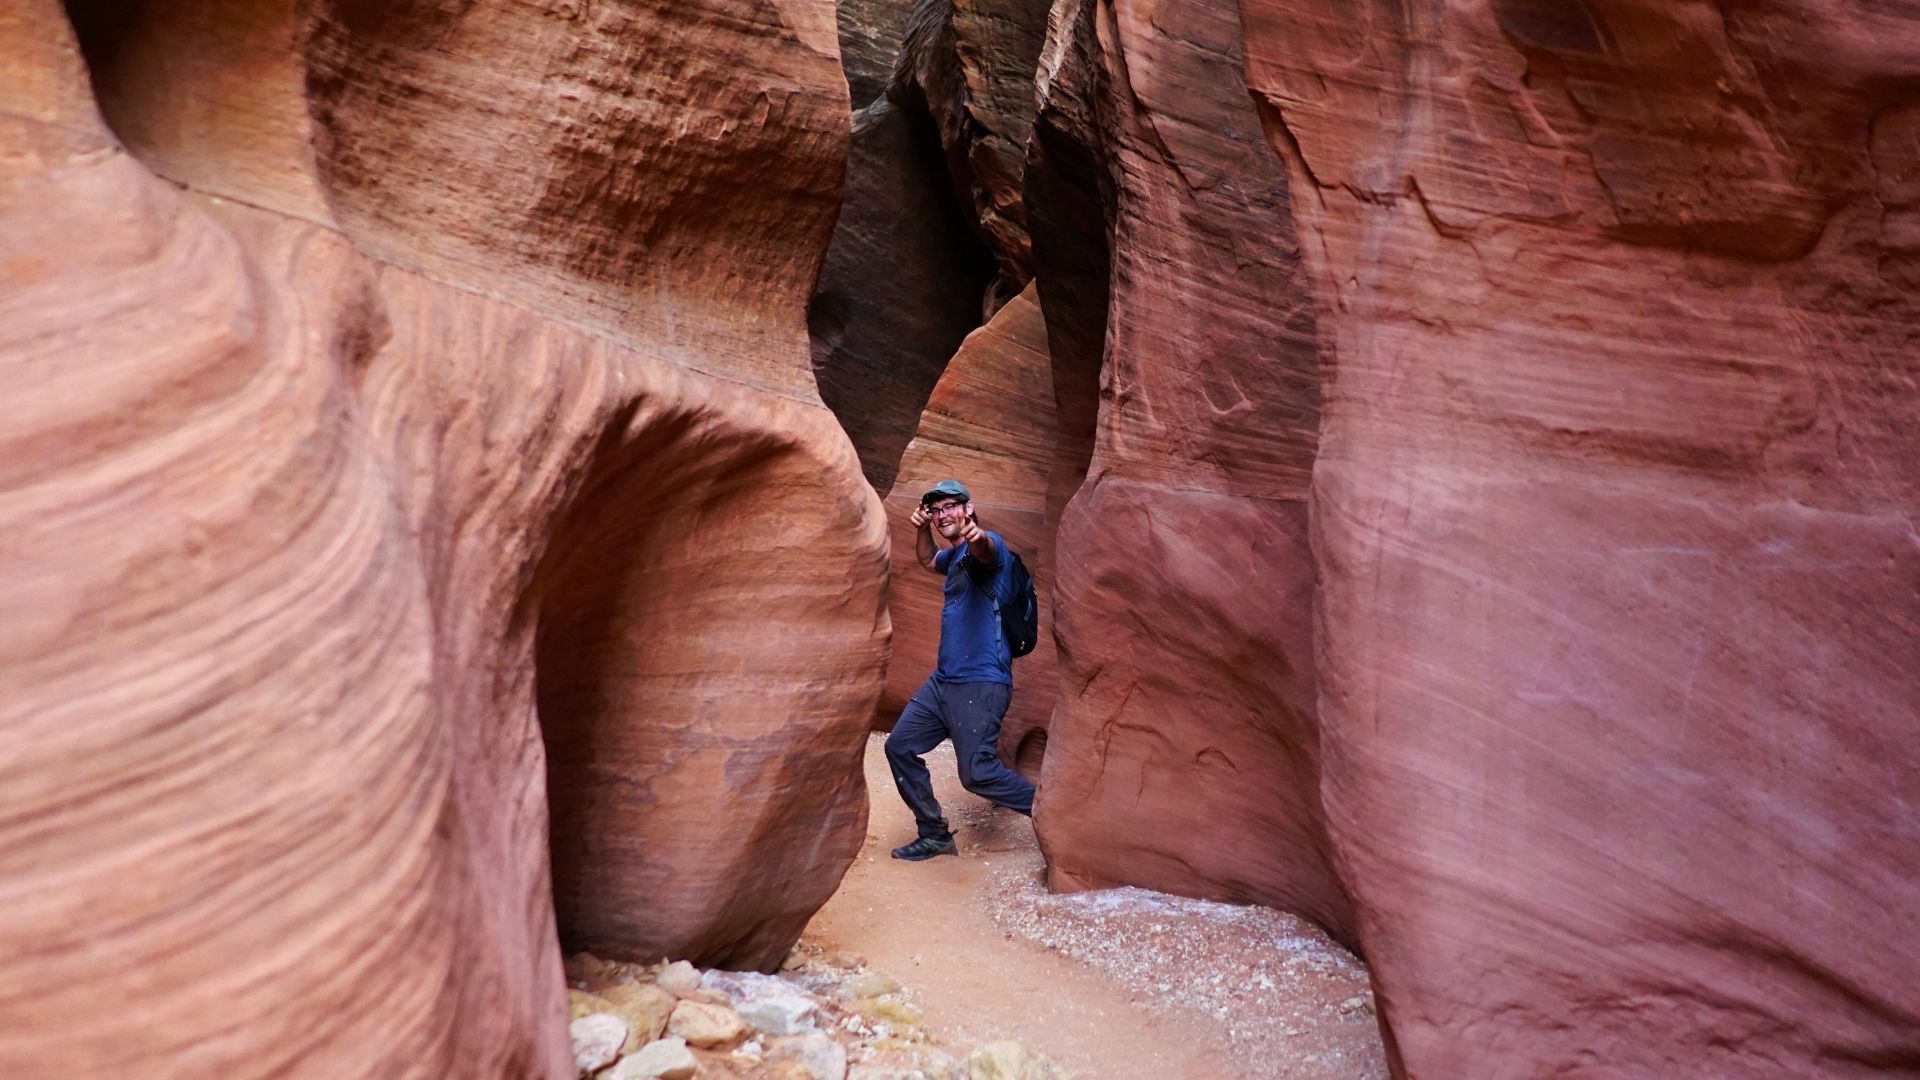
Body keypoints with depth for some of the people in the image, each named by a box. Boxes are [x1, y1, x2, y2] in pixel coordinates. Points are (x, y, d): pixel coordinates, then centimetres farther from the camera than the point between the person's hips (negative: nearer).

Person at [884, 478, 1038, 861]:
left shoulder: (987, 544, -11)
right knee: (900, 747, 11)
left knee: (978, 774, -14)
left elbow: (985, 551, -37)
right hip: (943, 681, 10)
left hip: (981, 683, -10)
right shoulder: (954, 557, 18)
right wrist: (921, 528, 19)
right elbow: (928, 561, 40)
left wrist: (977, 537, -61)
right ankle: (935, 835, 20)